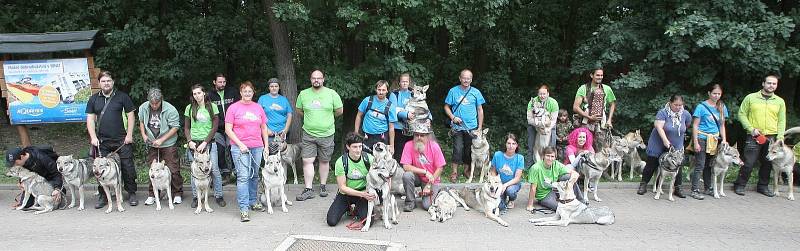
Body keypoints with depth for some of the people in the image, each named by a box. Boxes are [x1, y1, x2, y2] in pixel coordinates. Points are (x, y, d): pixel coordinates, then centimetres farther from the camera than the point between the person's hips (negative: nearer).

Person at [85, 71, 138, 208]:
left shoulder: (122, 97, 3)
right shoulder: (94, 99, 10)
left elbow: (130, 116, 3)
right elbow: (90, 119, 8)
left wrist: (129, 135, -4)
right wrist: (93, 137, -3)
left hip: (121, 140, -2)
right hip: (102, 141, 2)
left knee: (127, 166, -2)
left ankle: (131, 193, 10)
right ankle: (102, 196, 15)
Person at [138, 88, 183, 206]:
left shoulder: (170, 110, -19)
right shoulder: (143, 108, -4)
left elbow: (175, 127, -15)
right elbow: (141, 122, 15)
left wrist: (161, 140, -17)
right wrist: (143, 135, 0)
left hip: (168, 144, -4)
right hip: (151, 144, 4)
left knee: (173, 169, -2)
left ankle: (177, 194, 10)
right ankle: (152, 195, 20)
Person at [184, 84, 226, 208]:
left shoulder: (212, 107, 1)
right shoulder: (189, 108, 7)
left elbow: (215, 127, -2)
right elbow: (186, 128, 10)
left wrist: (205, 142, -9)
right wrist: (190, 141, -6)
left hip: (209, 142, -1)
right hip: (194, 143, 2)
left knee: (214, 170, -3)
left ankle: (218, 196, 9)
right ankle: (195, 197, 15)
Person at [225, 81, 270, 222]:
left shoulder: (258, 108, 12)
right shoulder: (233, 108, 0)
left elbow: (264, 128, 17)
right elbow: (228, 130, -4)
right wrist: (240, 144, -11)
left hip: (257, 147, 4)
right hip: (239, 147, -4)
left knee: (254, 175, 13)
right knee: (243, 177, -11)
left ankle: (253, 202, 27)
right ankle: (244, 209, -11)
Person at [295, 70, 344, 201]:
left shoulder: (332, 94, -2)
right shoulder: (303, 94, 3)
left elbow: (340, 111, 6)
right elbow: (299, 110, 17)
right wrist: (311, 118, 11)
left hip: (326, 134, -1)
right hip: (308, 134, 1)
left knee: (324, 161, 10)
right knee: (307, 161, -4)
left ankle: (323, 186, 24)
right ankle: (308, 189, 2)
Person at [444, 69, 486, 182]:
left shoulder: (476, 92, 4)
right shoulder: (453, 91, 1)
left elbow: (480, 110, 8)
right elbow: (446, 107, 6)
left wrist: (480, 127, 3)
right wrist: (453, 117, -11)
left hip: (472, 127, 2)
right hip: (457, 126, -2)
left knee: (469, 150, 9)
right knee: (458, 149, -9)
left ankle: (467, 170, 25)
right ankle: (454, 172, 0)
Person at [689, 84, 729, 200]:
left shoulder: (722, 107, 9)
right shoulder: (702, 107, -7)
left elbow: (722, 125, 16)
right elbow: (695, 125, -7)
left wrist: (724, 140, 8)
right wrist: (696, 142, -12)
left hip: (714, 140, 5)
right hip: (702, 139, -5)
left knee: (709, 165, 13)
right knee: (700, 165, -7)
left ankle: (709, 188, 22)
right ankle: (695, 190, -4)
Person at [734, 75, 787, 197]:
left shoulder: (780, 102, 10)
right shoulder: (751, 98, 1)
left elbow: (781, 121, 10)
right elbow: (742, 114, 1)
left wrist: (780, 137, -1)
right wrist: (751, 129, -8)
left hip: (771, 137, 3)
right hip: (754, 137, -3)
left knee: (768, 164, 10)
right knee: (748, 163, -5)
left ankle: (763, 186, 23)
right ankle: (739, 185, 6)